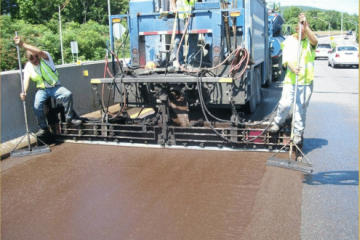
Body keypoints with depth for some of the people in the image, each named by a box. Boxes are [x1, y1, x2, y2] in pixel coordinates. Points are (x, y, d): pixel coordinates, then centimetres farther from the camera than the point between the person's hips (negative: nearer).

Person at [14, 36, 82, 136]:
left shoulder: (45, 58, -8)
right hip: (42, 89, 2)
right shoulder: (28, 66, 1)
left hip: (55, 87, -2)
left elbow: (39, 51, -32)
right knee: (37, 106, -24)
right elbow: (26, 78, -13)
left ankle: (69, 118, -12)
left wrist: (23, 45, -42)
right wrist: (24, 91, -33)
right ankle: (44, 128, -6)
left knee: (68, 94, -29)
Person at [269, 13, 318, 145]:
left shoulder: (309, 41, 1)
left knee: (301, 108, 4)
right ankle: (278, 122, 25)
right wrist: (293, 68, -26)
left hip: (306, 81, 0)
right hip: (290, 80, 0)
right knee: (285, 104, -4)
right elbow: (286, 59, -6)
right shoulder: (289, 41, 3)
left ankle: (298, 133, 18)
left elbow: (314, 40, -25)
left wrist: (306, 25, -35)